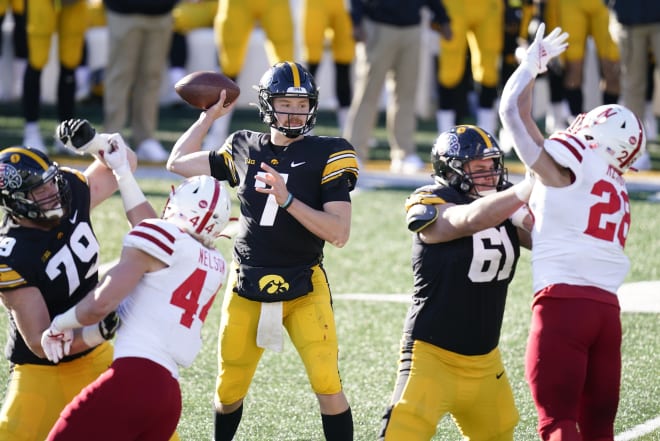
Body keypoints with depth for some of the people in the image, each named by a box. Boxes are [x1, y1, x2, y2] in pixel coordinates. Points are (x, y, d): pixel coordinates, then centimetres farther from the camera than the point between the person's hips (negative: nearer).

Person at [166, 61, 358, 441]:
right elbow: (178, 163, 17)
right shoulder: (244, 149, 5)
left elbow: (339, 233, -15)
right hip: (247, 290, 3)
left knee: (327, 384, -13)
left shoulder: (326, 155, -7)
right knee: (230, 390, 12)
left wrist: (288, 200, -25)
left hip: (304, 291, -3)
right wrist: (210, 116, 14)